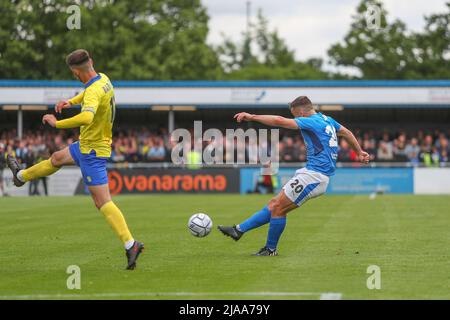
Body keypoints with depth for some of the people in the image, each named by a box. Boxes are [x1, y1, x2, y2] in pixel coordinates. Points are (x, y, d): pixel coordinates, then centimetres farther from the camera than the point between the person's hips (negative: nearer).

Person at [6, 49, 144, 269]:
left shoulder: (94, 92, -29)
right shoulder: (103, 79, 1)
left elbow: (86, 118, -47)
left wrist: (57, 123, -34)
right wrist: (71, 102, 9)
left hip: (93, 151, -10)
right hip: (87, 144, 10)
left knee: (102, 202, -10)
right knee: (57, 158, 32)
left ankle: (130, 245, -16)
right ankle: (22, 176, 58)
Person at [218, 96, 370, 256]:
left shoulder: (311, 122, -14)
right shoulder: (326, 120, 15)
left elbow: (280, 121, -22)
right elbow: (347, 133, 27)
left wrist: (252, 116, -17)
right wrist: (359, 152, 39)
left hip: (314, 175, -10)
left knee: (278, 208, -5)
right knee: (274, 204, 8)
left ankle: (270, 249, 7)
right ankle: (239, 229, 8)